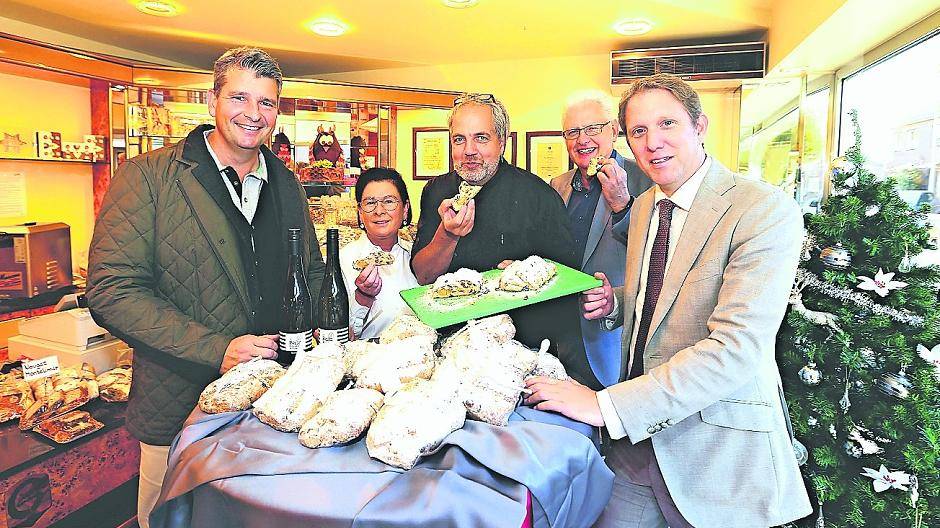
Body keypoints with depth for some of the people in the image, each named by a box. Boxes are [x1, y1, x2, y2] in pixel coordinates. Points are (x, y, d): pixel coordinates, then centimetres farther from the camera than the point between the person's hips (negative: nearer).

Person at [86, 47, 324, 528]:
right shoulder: (146, 177, -10)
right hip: (180, 408, -4)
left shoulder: (286, 184, 6)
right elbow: (113, 293, -15)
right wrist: (217, 349, -23)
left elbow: (311, 272, 14)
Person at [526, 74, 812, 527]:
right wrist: (615, 302, -3)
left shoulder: (765, 211, -18)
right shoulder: (643, 206, 6)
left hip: (717, 444, -5)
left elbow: (736, 349, -27)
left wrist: (607, 405, -28)